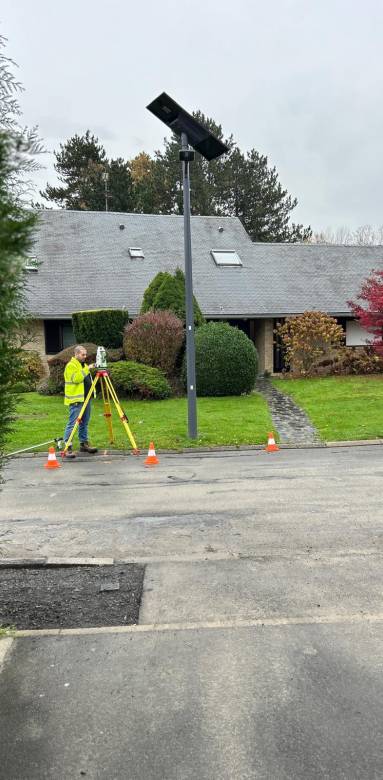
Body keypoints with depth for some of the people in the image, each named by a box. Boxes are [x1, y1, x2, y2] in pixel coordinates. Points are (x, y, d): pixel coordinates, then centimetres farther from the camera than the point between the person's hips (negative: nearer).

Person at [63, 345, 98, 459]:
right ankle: (67, 447, -10)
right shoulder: (71, 365, -10)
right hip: (76, 399, -9)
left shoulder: (83, 365, 19)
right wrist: (87, 369, -25)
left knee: (84, 423, 14)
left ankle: (84, 443, 22)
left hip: (86, 398, 9)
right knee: (72, 423, -10)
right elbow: (76, 378, -25)